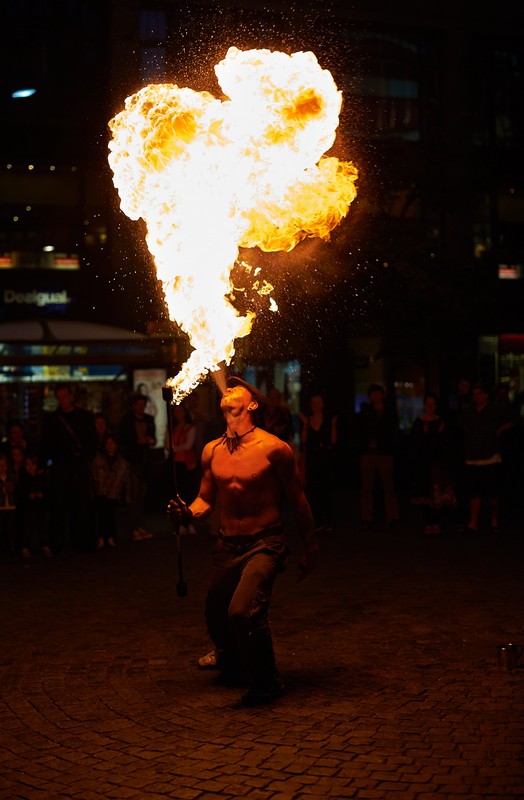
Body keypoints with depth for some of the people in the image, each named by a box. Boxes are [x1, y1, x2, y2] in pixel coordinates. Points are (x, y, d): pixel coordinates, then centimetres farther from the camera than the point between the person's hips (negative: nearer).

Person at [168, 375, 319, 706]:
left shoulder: (274, 448, -12)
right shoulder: (212, 451, 4)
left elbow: (297, 500, -3)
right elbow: (206, 499, 14)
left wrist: (311, 549, 3)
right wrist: (189, 512, -9)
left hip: (264, 545, -6)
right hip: (227, 545, 6)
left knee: (243, 611, -25)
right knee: (215, 614, 18)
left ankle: (267, 682, 0)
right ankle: (229, 659, 53)